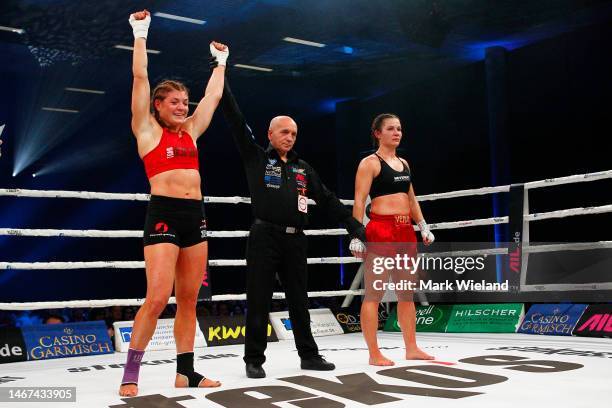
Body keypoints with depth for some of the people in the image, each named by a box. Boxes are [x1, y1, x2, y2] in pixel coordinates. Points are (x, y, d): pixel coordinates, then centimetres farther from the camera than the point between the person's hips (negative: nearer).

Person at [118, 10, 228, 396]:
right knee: (157, 298, -14)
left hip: (195, 215, 6)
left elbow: (214, 95, 28)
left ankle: (186, 371, 14)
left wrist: (221, 61, 37)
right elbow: (140, 77, 2)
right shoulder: (148, 129, 5)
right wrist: (140, 34, 6)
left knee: (189, 300, 7)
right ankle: (131, 374, -2)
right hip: (164, 214, -6)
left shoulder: (191, 131, 18)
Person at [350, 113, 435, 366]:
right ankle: (374, 354, 1)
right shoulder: (370, 163, -3)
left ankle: (411, 348, 21)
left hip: (405, 231, 8)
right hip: (380, 230, -8)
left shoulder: (403, 163, 19)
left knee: (406, 292, 12)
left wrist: (423, 226, 17)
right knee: (374, 293, -4)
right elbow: (359, 201, -10)